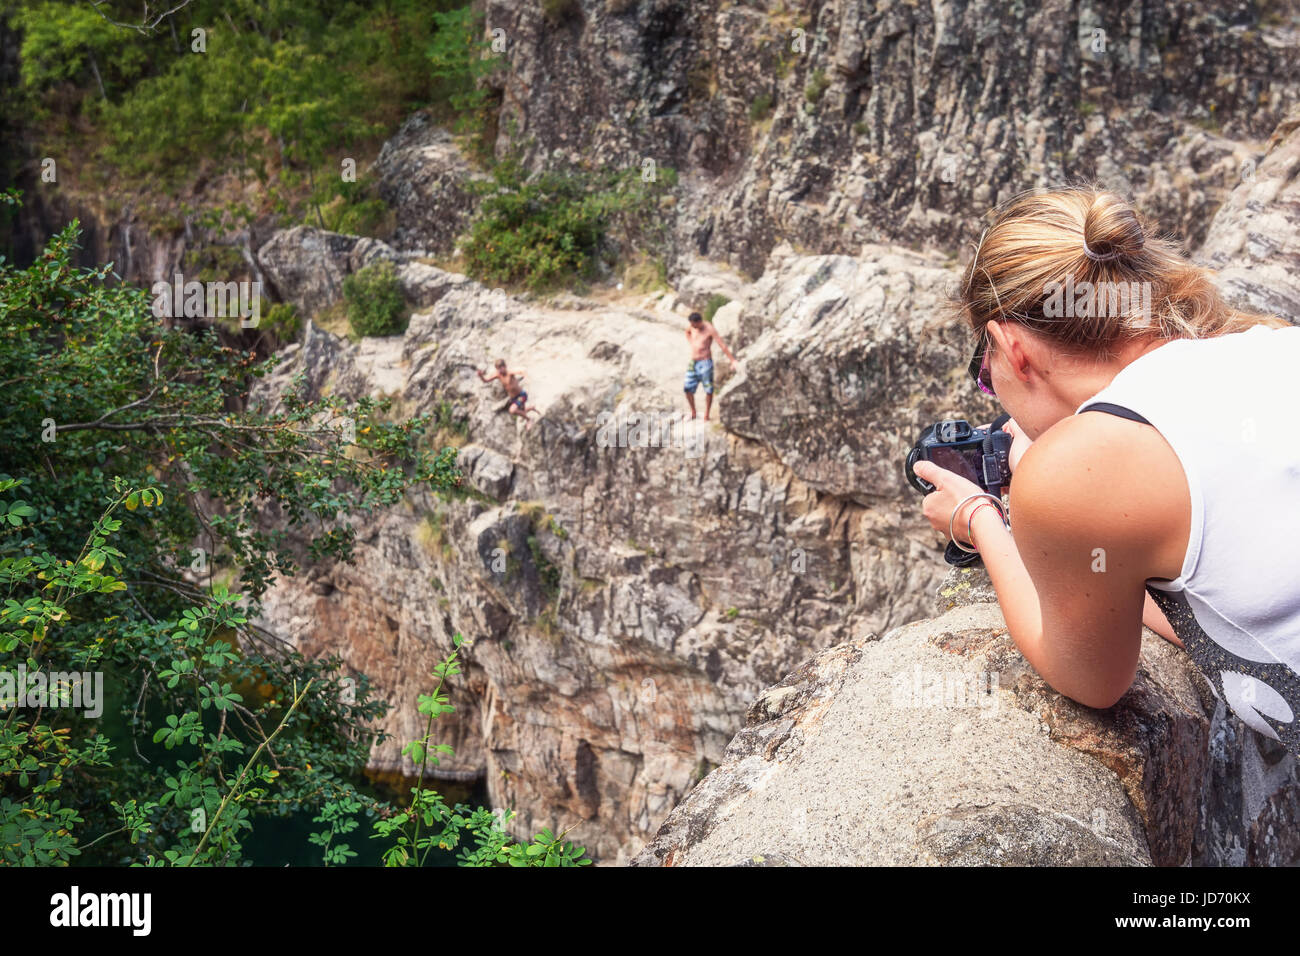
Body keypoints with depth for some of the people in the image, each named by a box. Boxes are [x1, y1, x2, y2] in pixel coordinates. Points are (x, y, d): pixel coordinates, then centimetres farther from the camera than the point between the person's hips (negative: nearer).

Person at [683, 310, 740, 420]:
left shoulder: (710, 329, -15)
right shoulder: (691, 327, 2)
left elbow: (722, 345, -16)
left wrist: (733, 361, -18)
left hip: (705, 363, -5)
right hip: (693, 362, 5)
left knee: (708, 390, -2)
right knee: (688, 389, 2)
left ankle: (706, 416, 8)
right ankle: (693, 413, 19)